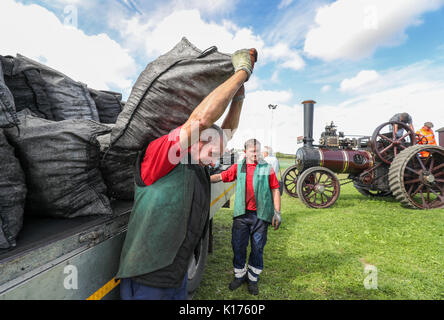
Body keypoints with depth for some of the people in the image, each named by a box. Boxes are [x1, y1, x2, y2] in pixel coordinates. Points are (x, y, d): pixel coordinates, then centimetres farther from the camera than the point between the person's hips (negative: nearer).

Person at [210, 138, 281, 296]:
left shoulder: (267, 168, 3)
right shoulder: (238, 167, 7)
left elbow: (275, 190, 2)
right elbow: (220, 176, 9)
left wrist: (277, 213, -2)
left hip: (261, 215, -1)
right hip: (241, 214, 2)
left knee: (257, 248, 10)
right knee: (238, 246, 10)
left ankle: (253, 279, 31)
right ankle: (239, 276, 33)